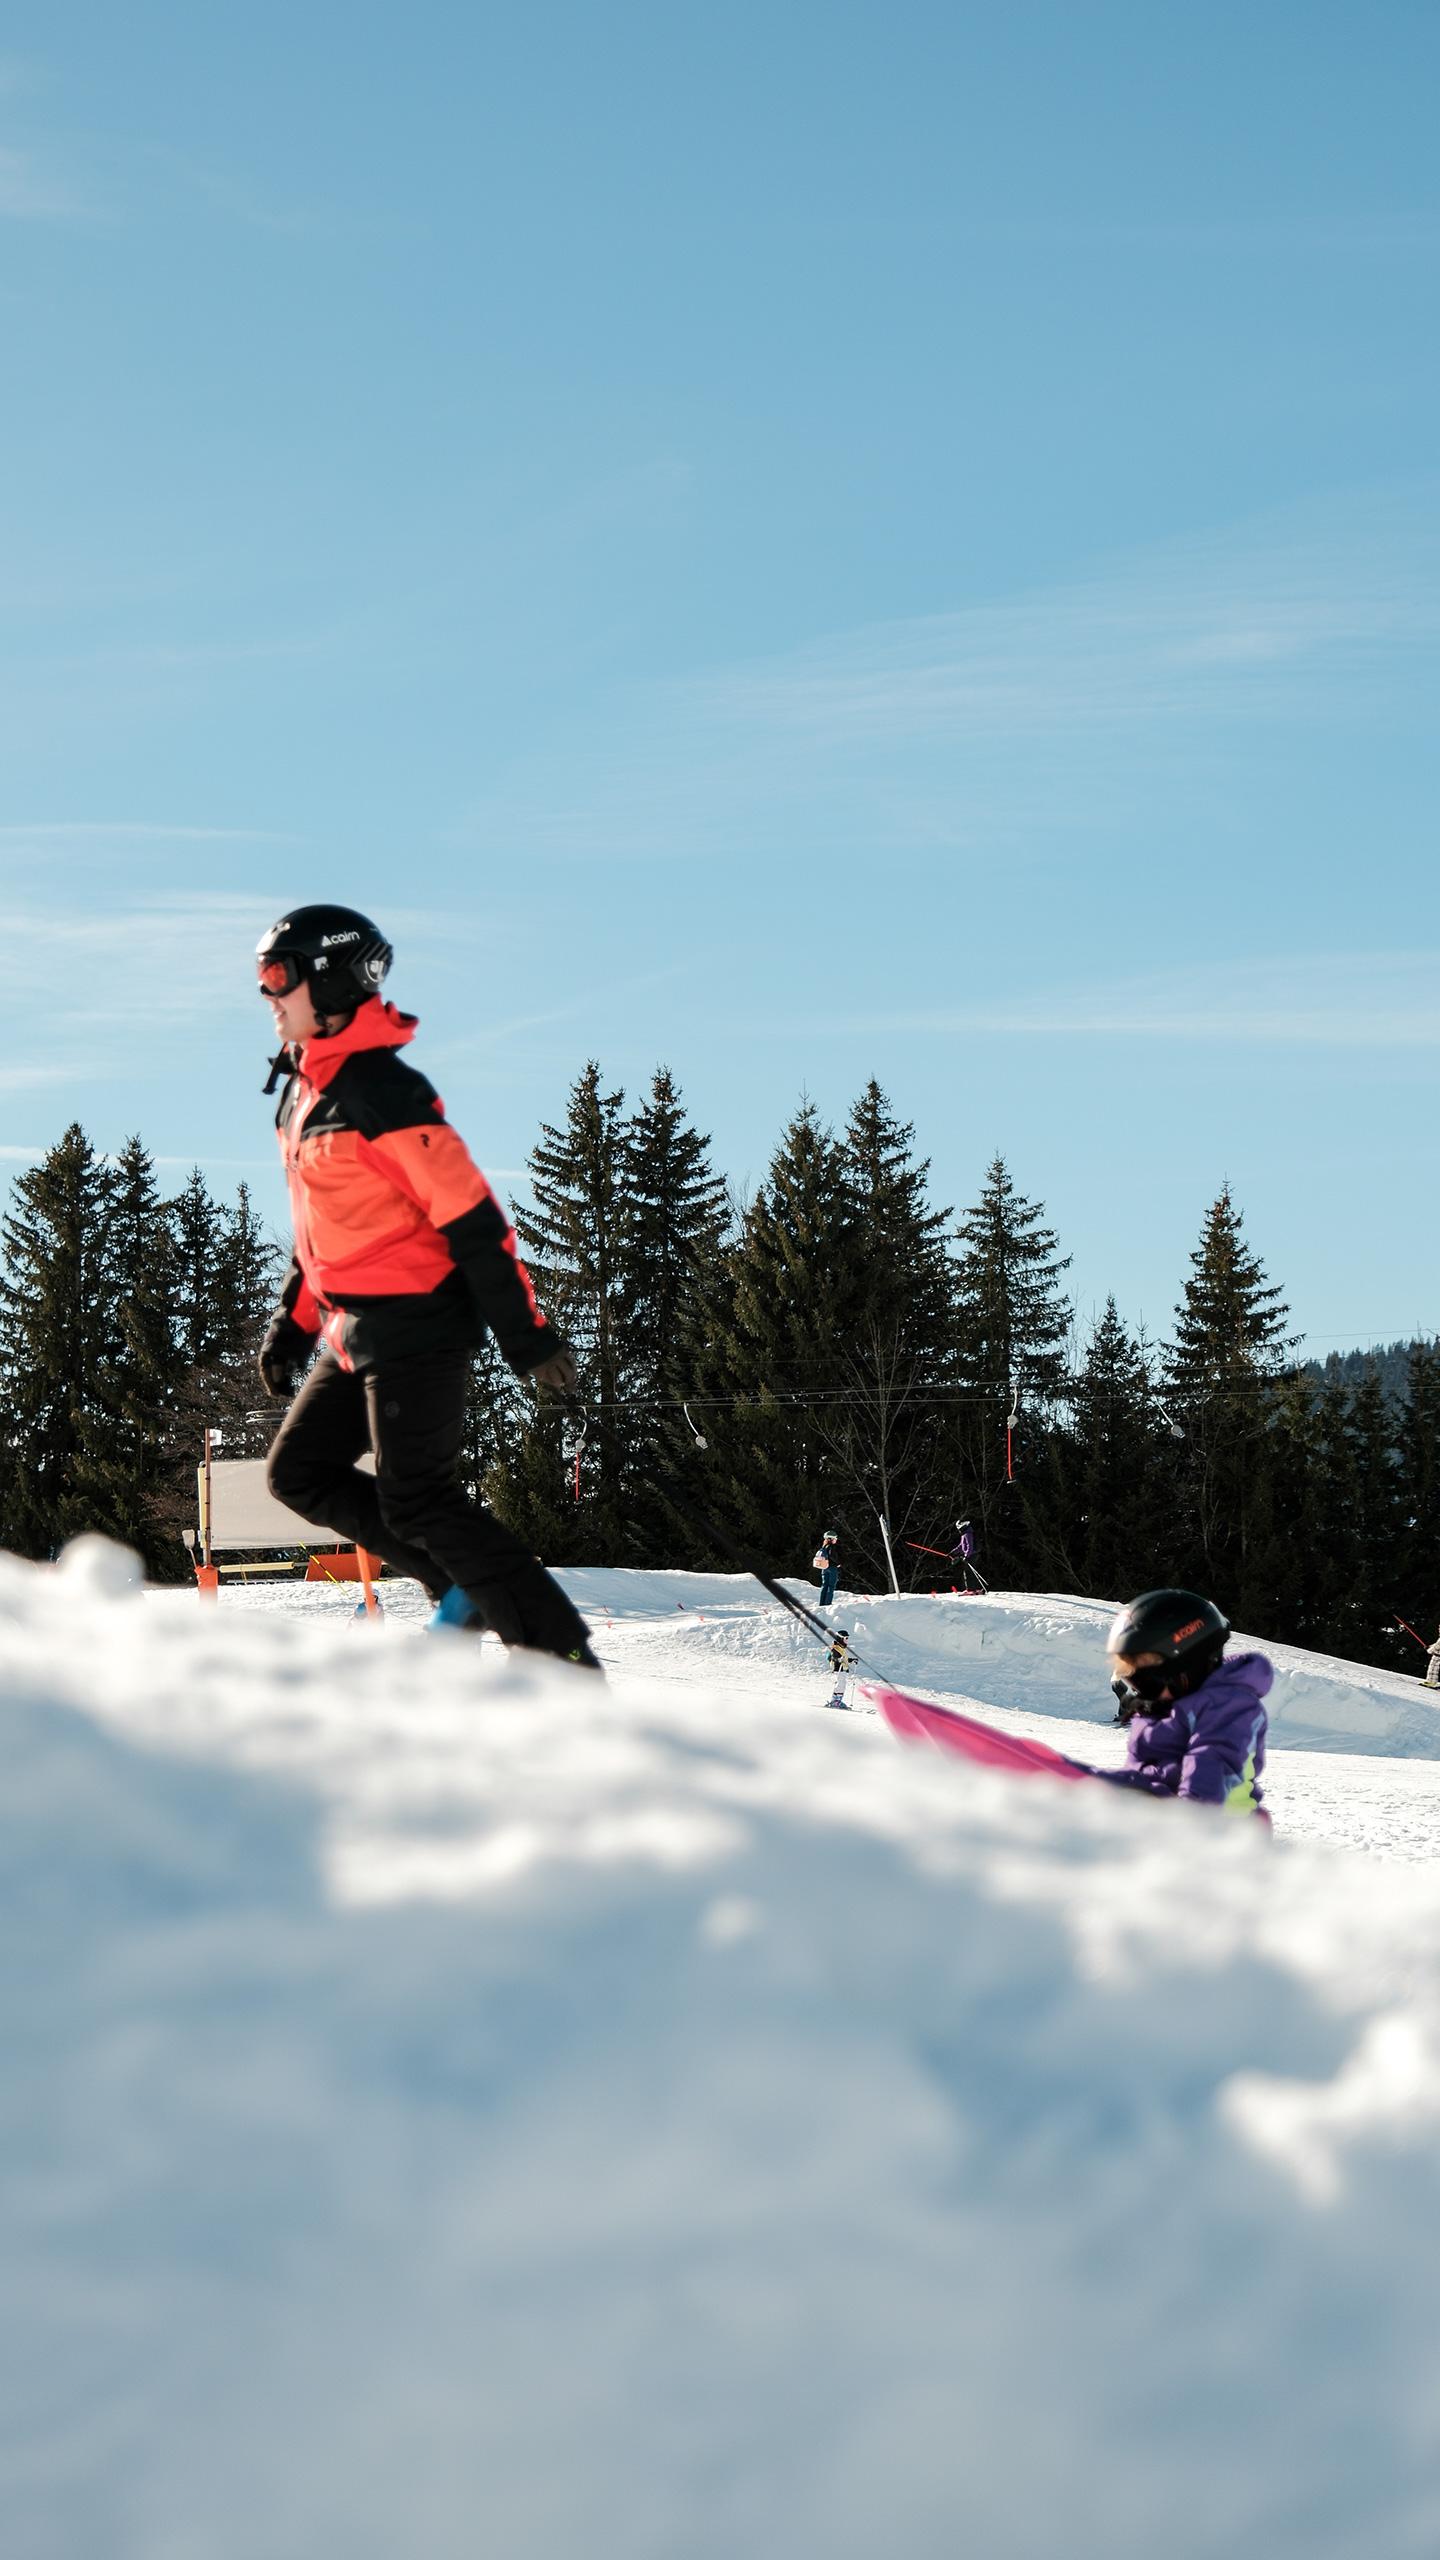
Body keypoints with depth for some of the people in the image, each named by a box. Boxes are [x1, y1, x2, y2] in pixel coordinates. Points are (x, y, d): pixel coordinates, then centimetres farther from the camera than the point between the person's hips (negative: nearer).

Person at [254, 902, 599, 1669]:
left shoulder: (380, 1089, -18)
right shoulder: (305, 1091, 12)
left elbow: (470, 1215, -20)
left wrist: (523, 1331, -20)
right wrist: (291, 1324, 22)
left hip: (415, 1324, -10)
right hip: (359, 1330, 10)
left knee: (416, 1500, -10)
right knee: (299, 1472, 12)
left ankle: (563, 1656, -7)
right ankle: (463, 1587, 14)